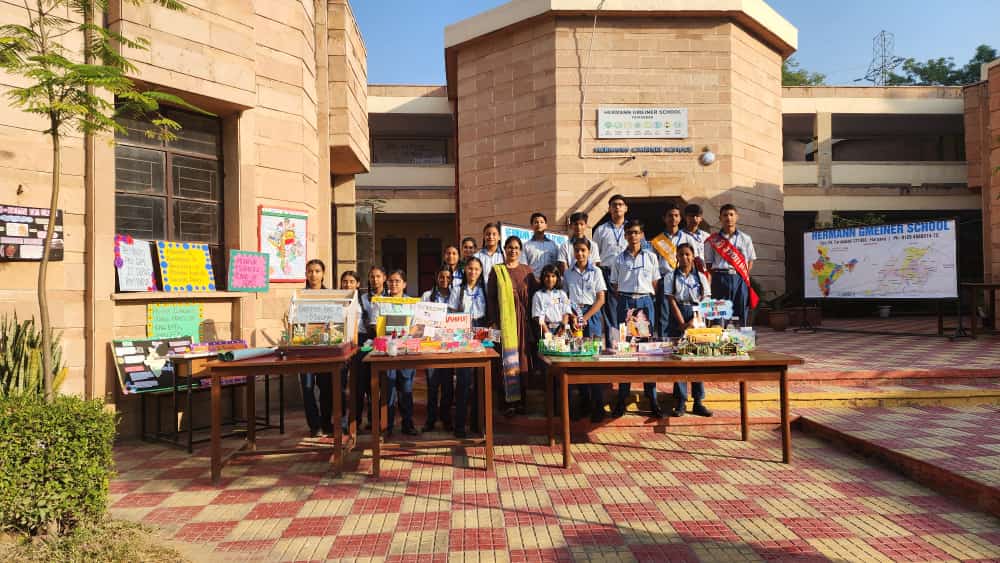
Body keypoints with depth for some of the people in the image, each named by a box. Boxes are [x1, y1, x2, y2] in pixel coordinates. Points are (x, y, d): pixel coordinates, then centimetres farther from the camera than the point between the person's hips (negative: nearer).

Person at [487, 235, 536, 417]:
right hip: (505, 320, -2)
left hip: (524, 321, 2)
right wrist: (493, 321, -7)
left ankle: (521, 400, 11)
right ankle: (509, 402, -1)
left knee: (523, 358, 3)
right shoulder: (497, 271, 6)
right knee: (508, 360, -5)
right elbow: (491, 297, 2)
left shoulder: (527, 270, 12)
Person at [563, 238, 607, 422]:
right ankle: (584, 402, 11)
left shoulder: (596, 272, 4)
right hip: (574, 316, 2)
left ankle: (598, 405, -3)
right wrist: (573, 317, -8)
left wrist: (585, 318, -10)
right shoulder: (568, 273, 10)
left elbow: (601, 299, 0)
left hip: (592, 315, -2)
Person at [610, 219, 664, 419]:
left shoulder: (651, 257, 7)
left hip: (645, 301, 0)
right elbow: (614, 284, 10)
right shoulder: (619, 259, 7)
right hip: (625, 302, 0)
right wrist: (625, 297, -1)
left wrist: (647, 295, 0)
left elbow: (655, 282, 11)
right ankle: (622, 398, 6)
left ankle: (652, 398, 7)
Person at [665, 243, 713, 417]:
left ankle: (698, 402, 8)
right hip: (677, 317, -1)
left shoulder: (701, 277, 7)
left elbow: (705, 302, 2)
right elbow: (672, 301, -3)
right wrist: (682, 323, -12)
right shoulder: (670, 277, 3)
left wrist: (693, 322, -11)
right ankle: (680, 402, 4)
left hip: (697, 316, 1)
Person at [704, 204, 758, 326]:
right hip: (720, 278, -2)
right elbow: (708, 263, 6)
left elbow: (750, 261, 15)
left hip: (740, 279, 2)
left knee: (741, 315, 1)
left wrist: (744, 276, 2)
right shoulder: (713, 241, 7)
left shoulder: (745, 239, 12)